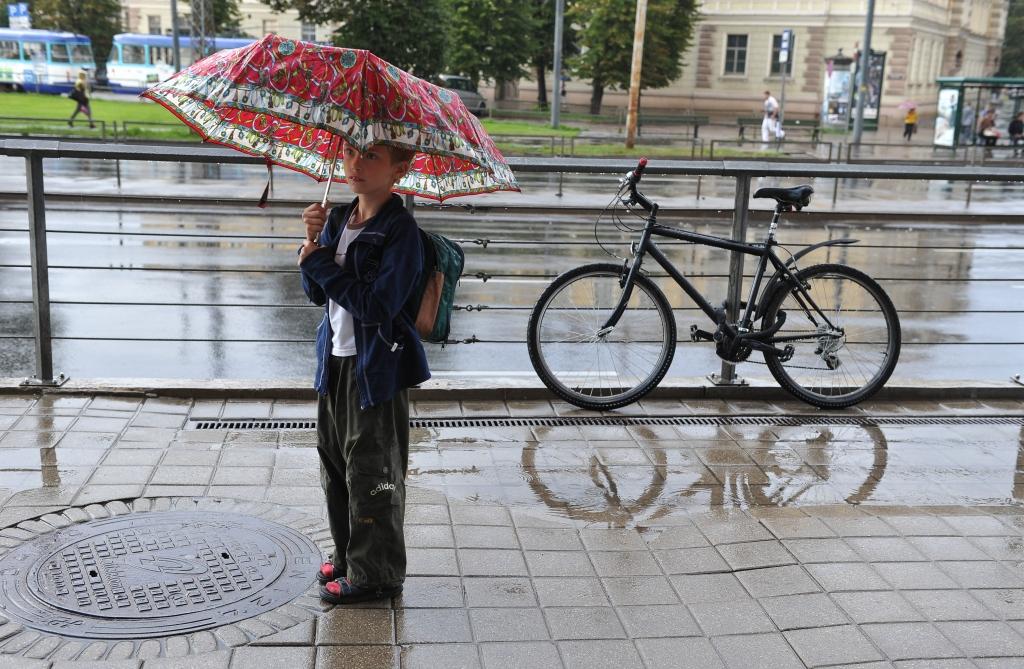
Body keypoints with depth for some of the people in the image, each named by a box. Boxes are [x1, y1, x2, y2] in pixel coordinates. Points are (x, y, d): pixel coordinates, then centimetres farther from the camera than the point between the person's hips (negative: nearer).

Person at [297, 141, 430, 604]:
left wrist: (320, 263, -19)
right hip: (336, 358, 8)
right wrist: (313, 242, -9)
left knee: (371, 472, 2)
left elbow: (377, 305, -24)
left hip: (376, 366, -8)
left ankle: (375, 574, 18)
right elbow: (317, 294, 7)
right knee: (335, 462, 18)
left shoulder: (400, 230, -16)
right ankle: (348, 555, 36)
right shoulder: (338, 219, 8)